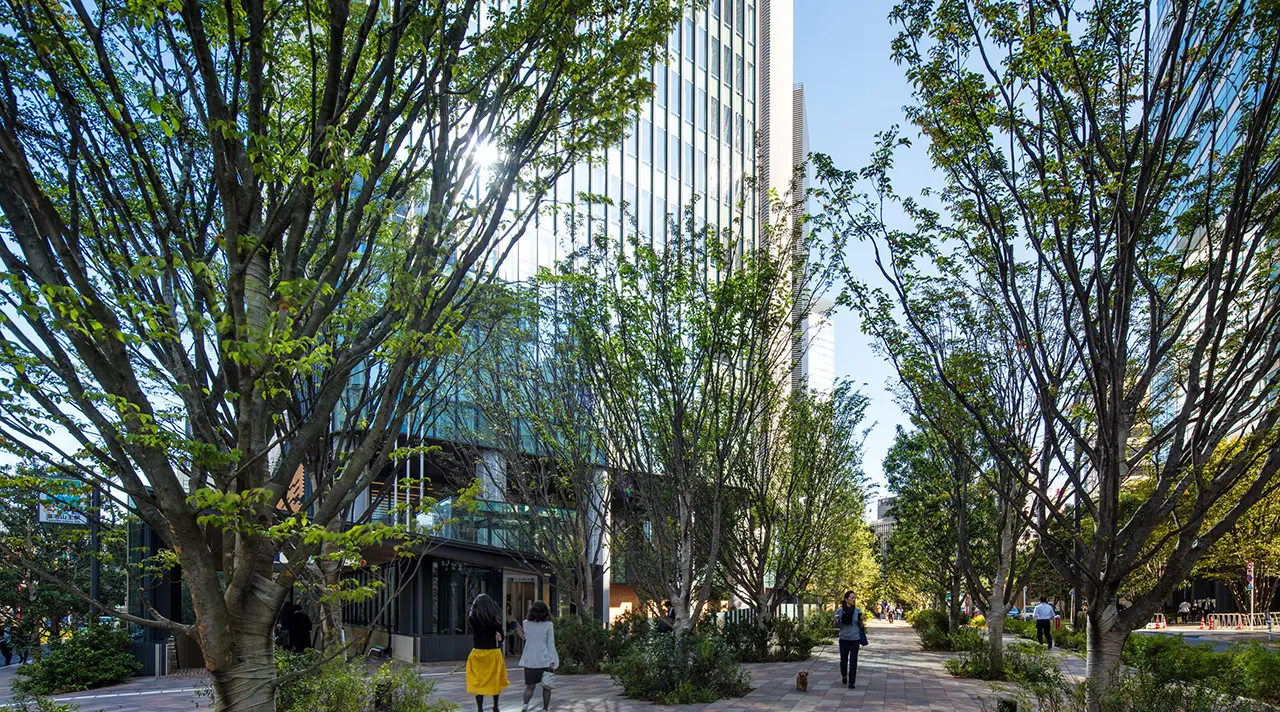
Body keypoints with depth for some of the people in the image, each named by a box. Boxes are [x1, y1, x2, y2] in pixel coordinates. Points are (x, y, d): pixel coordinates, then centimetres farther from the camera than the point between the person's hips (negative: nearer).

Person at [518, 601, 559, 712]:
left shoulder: (526, 623, 1)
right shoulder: (548, 625, -7)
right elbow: (550, 644, -7)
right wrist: (552, 661, -6)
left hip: (529, 660, 2)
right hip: (544, 660, -2)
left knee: (530, 685, 5)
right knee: (546, 686, 13)